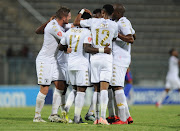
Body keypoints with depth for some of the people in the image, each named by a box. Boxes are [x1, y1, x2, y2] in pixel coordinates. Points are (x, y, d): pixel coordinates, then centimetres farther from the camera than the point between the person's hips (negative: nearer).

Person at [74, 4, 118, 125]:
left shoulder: (93, 21, 1)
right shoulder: (114, 25, 0)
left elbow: (76, 22, 13)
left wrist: (82, 11, 28)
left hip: (94, 57, 2)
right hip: (107, 58, -2)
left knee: (97, 89, 8)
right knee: (104, 88, -8)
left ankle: (96, 117, 6)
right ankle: (103, 117, -19)